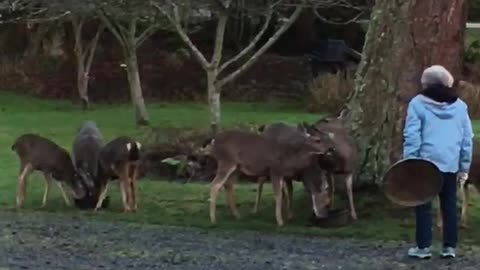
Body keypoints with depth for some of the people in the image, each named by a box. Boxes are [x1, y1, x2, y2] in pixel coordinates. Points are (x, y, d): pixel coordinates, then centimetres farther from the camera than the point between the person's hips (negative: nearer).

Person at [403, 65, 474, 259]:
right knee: (449, 205, 10)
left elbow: (412, 136, -8)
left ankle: (424, 247, 4)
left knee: (423, 204, 4)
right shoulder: (459, 105, 8)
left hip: (425, 162, -3)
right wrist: (464, 166, 13)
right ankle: (450, 247, 11)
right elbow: (467, 138, 9)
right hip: (451, 164, 3)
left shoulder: (418, 103, -3)